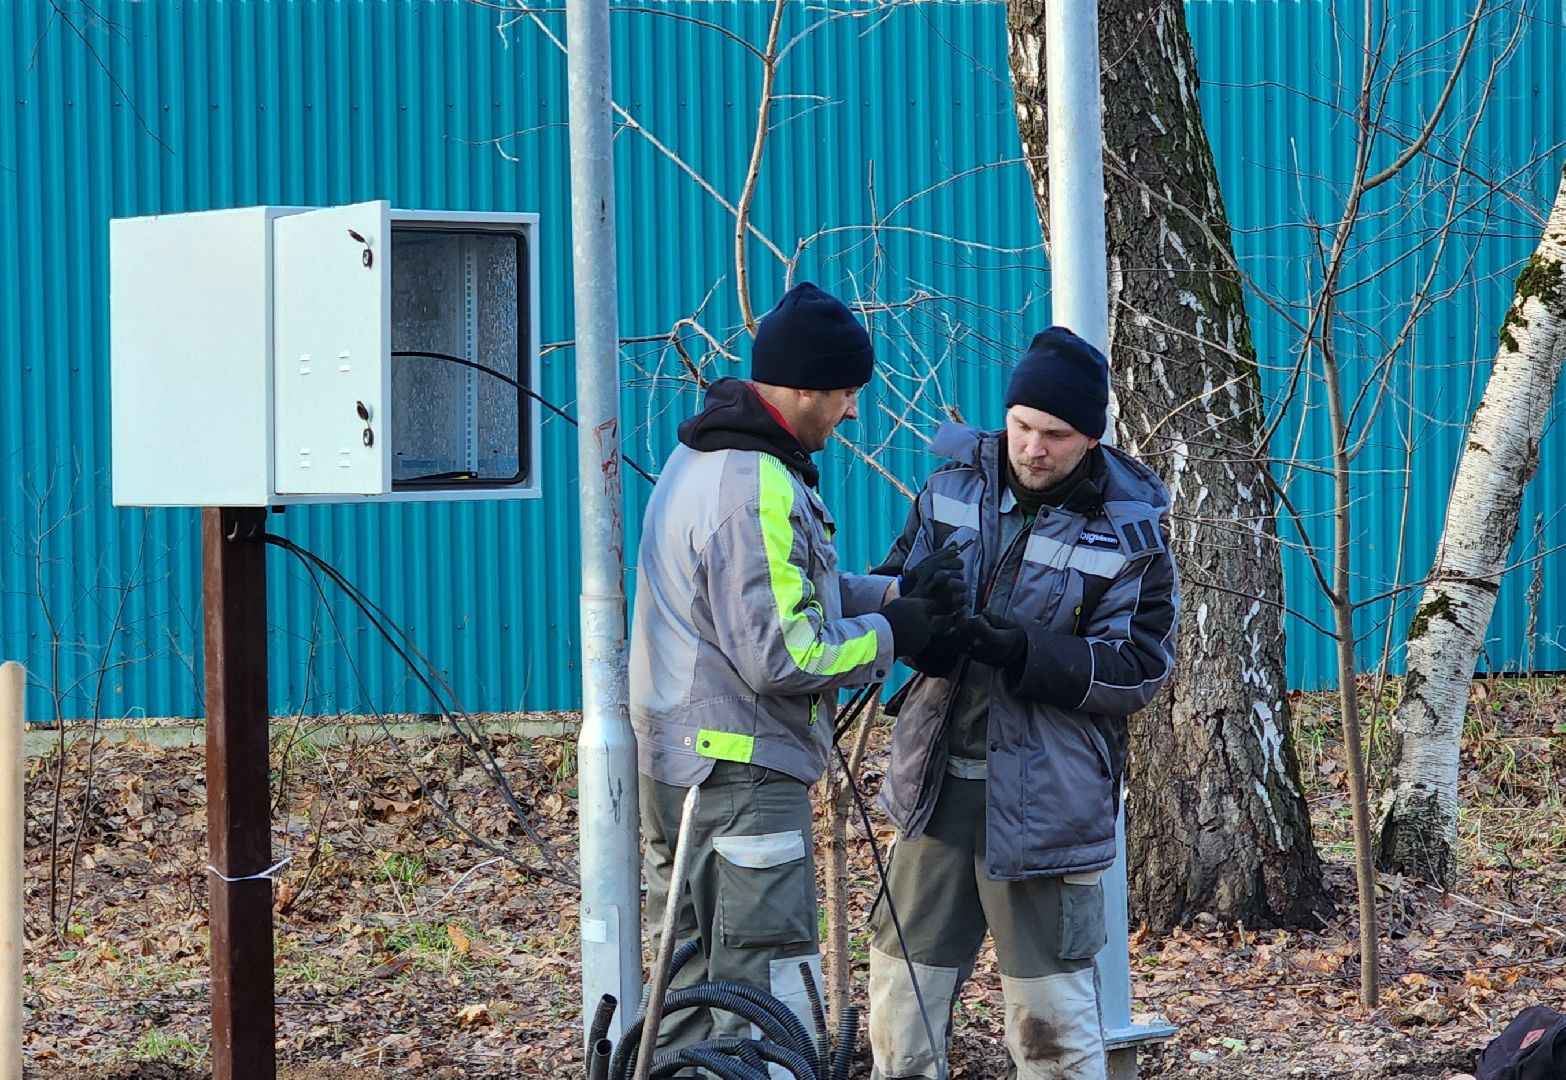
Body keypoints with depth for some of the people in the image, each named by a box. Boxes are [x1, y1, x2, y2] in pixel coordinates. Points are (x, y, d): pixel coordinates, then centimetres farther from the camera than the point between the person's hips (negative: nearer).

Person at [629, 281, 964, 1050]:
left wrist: (891, 593, 4)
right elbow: (781, 656, -23)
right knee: (770, 1000, -9)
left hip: (677, 762, 11)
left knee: (694, 983, 17)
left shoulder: (704, 459, 12)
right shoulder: (756, 490, -21)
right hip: (742, 775, -11)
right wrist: (889, 636, -10)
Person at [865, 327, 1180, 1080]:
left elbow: (1140, 668, -10)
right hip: (939, 780, 4)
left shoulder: (1126, 531, -7)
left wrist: (1027, 653, -25)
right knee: (904, 984, 11)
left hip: (1046, 793, -4)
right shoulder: (955, 487, 3)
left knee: (1050, 1007, 2)